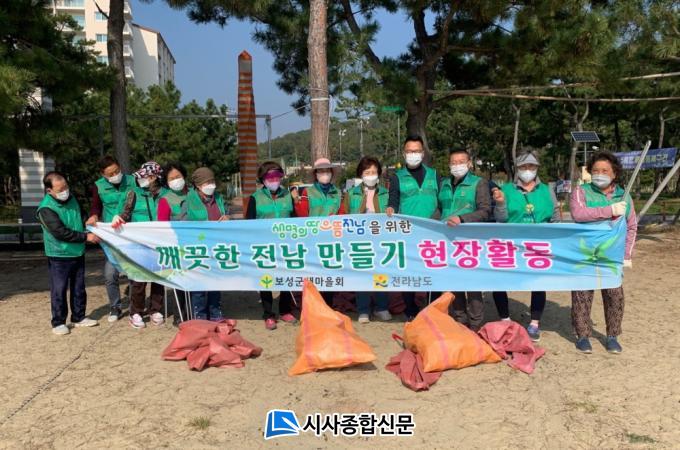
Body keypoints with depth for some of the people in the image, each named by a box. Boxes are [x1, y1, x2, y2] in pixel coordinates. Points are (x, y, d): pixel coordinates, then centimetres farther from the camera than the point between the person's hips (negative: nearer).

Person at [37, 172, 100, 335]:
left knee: (79, 288, 14)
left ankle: (79, 317, 26)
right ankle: (58, 322, 13)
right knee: (59, 290, 2)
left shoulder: (71, 198, 4)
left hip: (78, 253, 7)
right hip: (59, 256, -6)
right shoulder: (46, 209, -19)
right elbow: (60, 232, -24)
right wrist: (86, 237, -22)